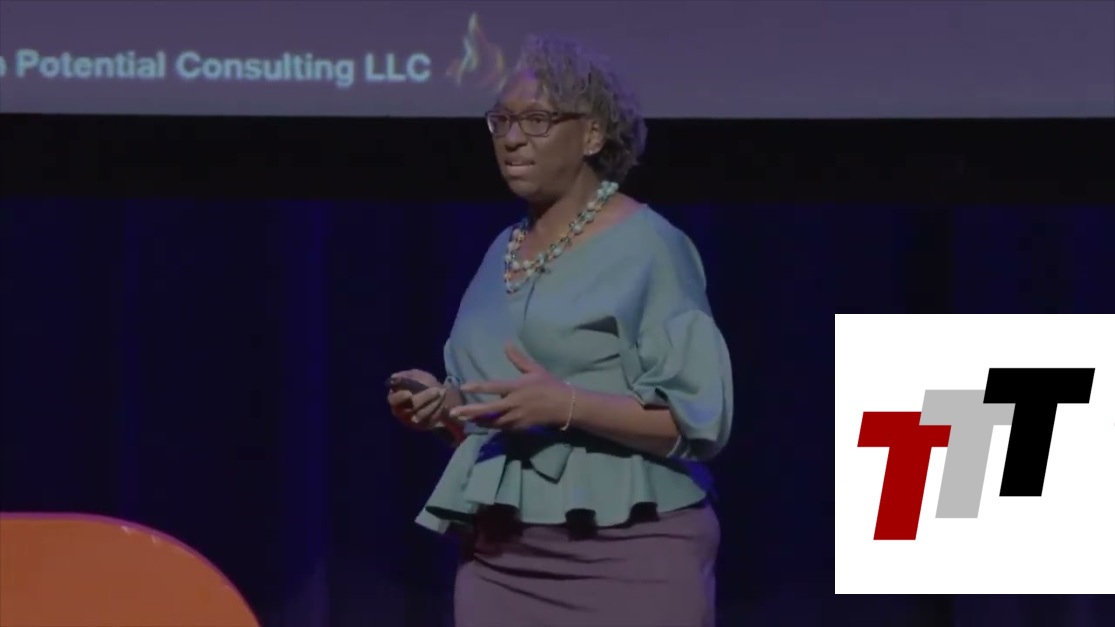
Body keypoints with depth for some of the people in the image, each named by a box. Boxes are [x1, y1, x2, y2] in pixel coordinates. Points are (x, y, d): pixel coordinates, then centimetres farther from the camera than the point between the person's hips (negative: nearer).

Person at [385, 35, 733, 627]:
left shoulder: (647, 246, -6)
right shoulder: (502, 252, 16)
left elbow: (700, 418, -12)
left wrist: (566, 406, -23)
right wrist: (445, 405, 5)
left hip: (625, 558, -6)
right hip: (501, 561, 7)